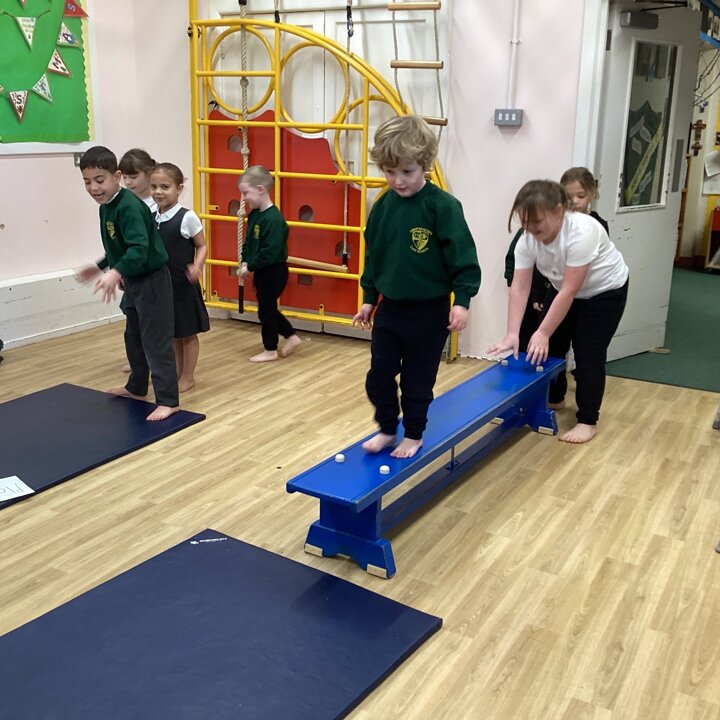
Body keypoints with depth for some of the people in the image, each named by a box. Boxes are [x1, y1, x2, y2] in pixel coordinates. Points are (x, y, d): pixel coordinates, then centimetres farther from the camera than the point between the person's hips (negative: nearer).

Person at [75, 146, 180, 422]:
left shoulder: (129, 206, -24)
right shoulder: (106, 207, 6)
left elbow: (140, 249, -35)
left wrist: (116, 273, -47)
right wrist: (100, 267, 26)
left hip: (152, 281, -10)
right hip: (134, 282, 10)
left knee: (156, 341, -6)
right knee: (133, 337, 22)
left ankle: (168, 400, 0)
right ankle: (136, 387, 39)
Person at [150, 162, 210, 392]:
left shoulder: (187, 217, -13)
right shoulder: (150, 218, 3)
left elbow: (202, 246, -7)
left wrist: (197, 266, -24)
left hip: (183, 285, -5)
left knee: (187, 333, 8)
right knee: (171, 332, 17)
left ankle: (188, 377, 20)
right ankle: (177, 372, 31)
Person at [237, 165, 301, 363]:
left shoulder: (273, 219, -24)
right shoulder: (254, 215, 5)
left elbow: (270, 252, -28)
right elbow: (248, 242, 13)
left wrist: (250, 266, -20)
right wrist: (244, 261, -2)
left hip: (273, 272, -9)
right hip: (262, 272, 9)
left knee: (266, 310, 3)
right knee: (268, 308, 18)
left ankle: (270, 350, 18)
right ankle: (291, 337, 31)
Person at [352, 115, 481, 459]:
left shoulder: (443, 206, -16)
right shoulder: (382, 206, 0)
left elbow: (463, 257, -14)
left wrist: (462, 300, -18)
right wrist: (369, 298, 13)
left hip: (429, 310, -5)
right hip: (389, 307, 5)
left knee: (418, 380, 9)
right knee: (379, 376, 9)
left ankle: (414, 435, 28)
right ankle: (386, 429, 29)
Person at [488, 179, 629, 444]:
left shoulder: (581, 232, -38)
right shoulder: (527, 239, -20)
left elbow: (570, 291, -37)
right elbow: (519, 287, -21)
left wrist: (542, 332, -36)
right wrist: (512, 334, -29)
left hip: (604, 291, -6)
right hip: (564, 288, 6)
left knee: (588, 352, -8)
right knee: (549, 346, 7)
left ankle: (588, 421, 3)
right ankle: (553, 398, 31)